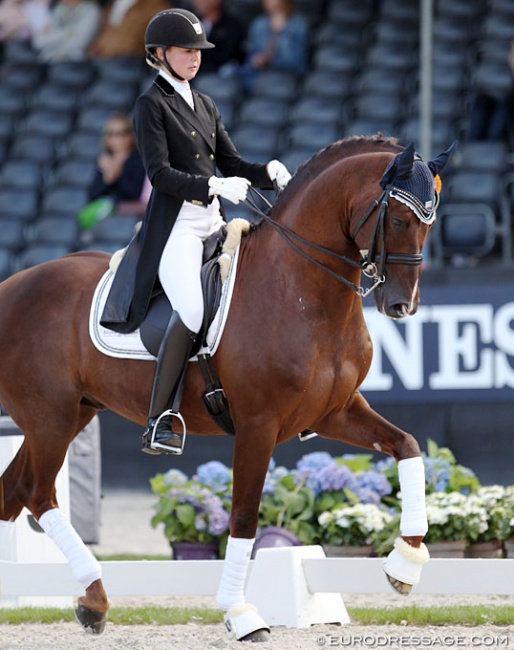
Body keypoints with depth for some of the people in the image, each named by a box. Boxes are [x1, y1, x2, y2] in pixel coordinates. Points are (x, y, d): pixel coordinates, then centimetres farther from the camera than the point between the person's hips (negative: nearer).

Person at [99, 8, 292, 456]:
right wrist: (214, 187, -24)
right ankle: (161, 419, -28)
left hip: (212, 223, 8)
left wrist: (269, 173, -1)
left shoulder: (206, 106, 19)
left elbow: (231, 163, 19)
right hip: (174, 226, -8)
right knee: (192, 309, -29)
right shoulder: (152, 104, -3)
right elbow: (160, 172, -13)